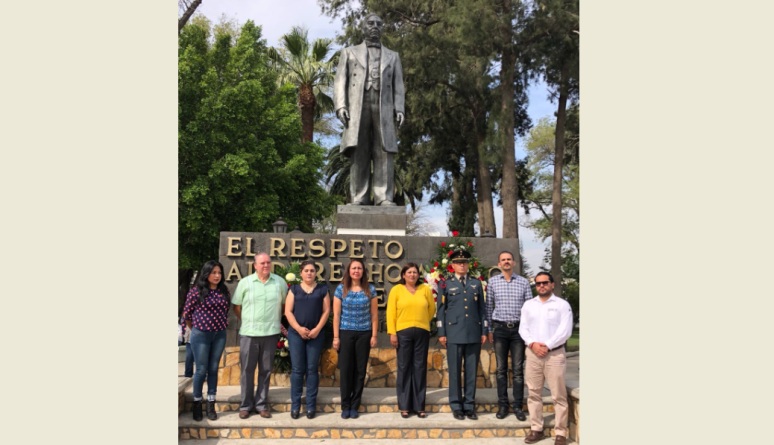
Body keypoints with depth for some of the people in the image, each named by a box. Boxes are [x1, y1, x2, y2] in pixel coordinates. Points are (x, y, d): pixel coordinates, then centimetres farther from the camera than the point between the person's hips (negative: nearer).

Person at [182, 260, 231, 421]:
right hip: (201, 335, -4)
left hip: (220, 335, 4)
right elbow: (186, 313, -2)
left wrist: (222, 325, 9)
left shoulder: (224, 291, 3)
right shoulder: (196, 291, -9)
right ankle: (197, 403, 17)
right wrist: (195, 329, 7)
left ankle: (211, 405, 16)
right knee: (201, 370, 2)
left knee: (213, 369, 9)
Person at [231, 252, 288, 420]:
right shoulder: (245, 282, -1)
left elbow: (285, 304, 12)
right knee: (247, 370, 6)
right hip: (248, 333, -1)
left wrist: (277, 320, 7)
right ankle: (246, 405, 16)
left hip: (271, 333, 1)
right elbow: (236, 306, 5)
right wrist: (247, 322, 5)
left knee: (266, 371, 8)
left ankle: (262, 404, 19)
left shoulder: (280, 282, 2)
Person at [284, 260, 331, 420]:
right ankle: (295, 405, 7)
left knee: (312, 369, 3)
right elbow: (288, 312, 0)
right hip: (296, 334, 0)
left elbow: (326, 311, 3)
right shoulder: (294, 289, 7)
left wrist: (317, 329, -8)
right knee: (297, 369, 1)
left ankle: (311, 405, 9)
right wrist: (299, 328, -12)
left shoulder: (322, 289, 7)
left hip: (316, 334, 0)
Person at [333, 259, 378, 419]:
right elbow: (336, 314, 0)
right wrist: (336, 337, -4)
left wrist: (374, 335, 0)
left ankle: (354, 406, 14)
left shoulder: (370, 289, 3)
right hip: (345, 333, -1)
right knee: (345, 369, 1)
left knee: (360, 370, 4)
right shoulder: (341, 289, 1)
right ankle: (345, 406, 12)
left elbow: (374, 315, 5)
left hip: (364, 334, 1)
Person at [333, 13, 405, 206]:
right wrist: (340, 106, -8)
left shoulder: (392, 56, 24)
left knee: (384, 153, -11)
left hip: (383, 108, 1)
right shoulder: (349, 52, 20)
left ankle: (384, 198, -16)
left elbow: (398, 86, 14)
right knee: (359, 154, -8)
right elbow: (340, 82, 9)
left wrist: (400, 109, -3)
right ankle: (359, 200, -10)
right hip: (357, 107, -1)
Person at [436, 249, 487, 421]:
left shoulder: (476, 283, 11)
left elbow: (482, 309, 11)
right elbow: (441, 310, 3)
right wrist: (441, 333, -3)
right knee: (455, 371, 2)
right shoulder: (446, 284, 5)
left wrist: (484, 331, 5)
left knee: (471, 371, 5)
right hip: (454, 334, -2)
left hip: (474, 334, 2)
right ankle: (456, 406, 10)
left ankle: (469, 405, 12)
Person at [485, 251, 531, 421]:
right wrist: (489, 330, 5)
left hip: (518, 328, 0)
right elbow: (489, 307, 7)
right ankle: (502, 405, 12)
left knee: (518, 369, 2)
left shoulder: (523, 282, 4)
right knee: (501, 369, 5)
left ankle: (518, 406, 9)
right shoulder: (493, 282, 4)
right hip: (500, 328, 0)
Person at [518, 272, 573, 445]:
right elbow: (523, 328, 7)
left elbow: (565, 330, -7)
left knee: (558, 395, -2)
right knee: (534, 393, 8)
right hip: (533, 353, 4)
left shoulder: (562, 304, 0)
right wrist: (532, 344, -10)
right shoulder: (528, 304, 12)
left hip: (555, 354, -4)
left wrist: (547, 346, -14)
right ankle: (536, 429, 16)